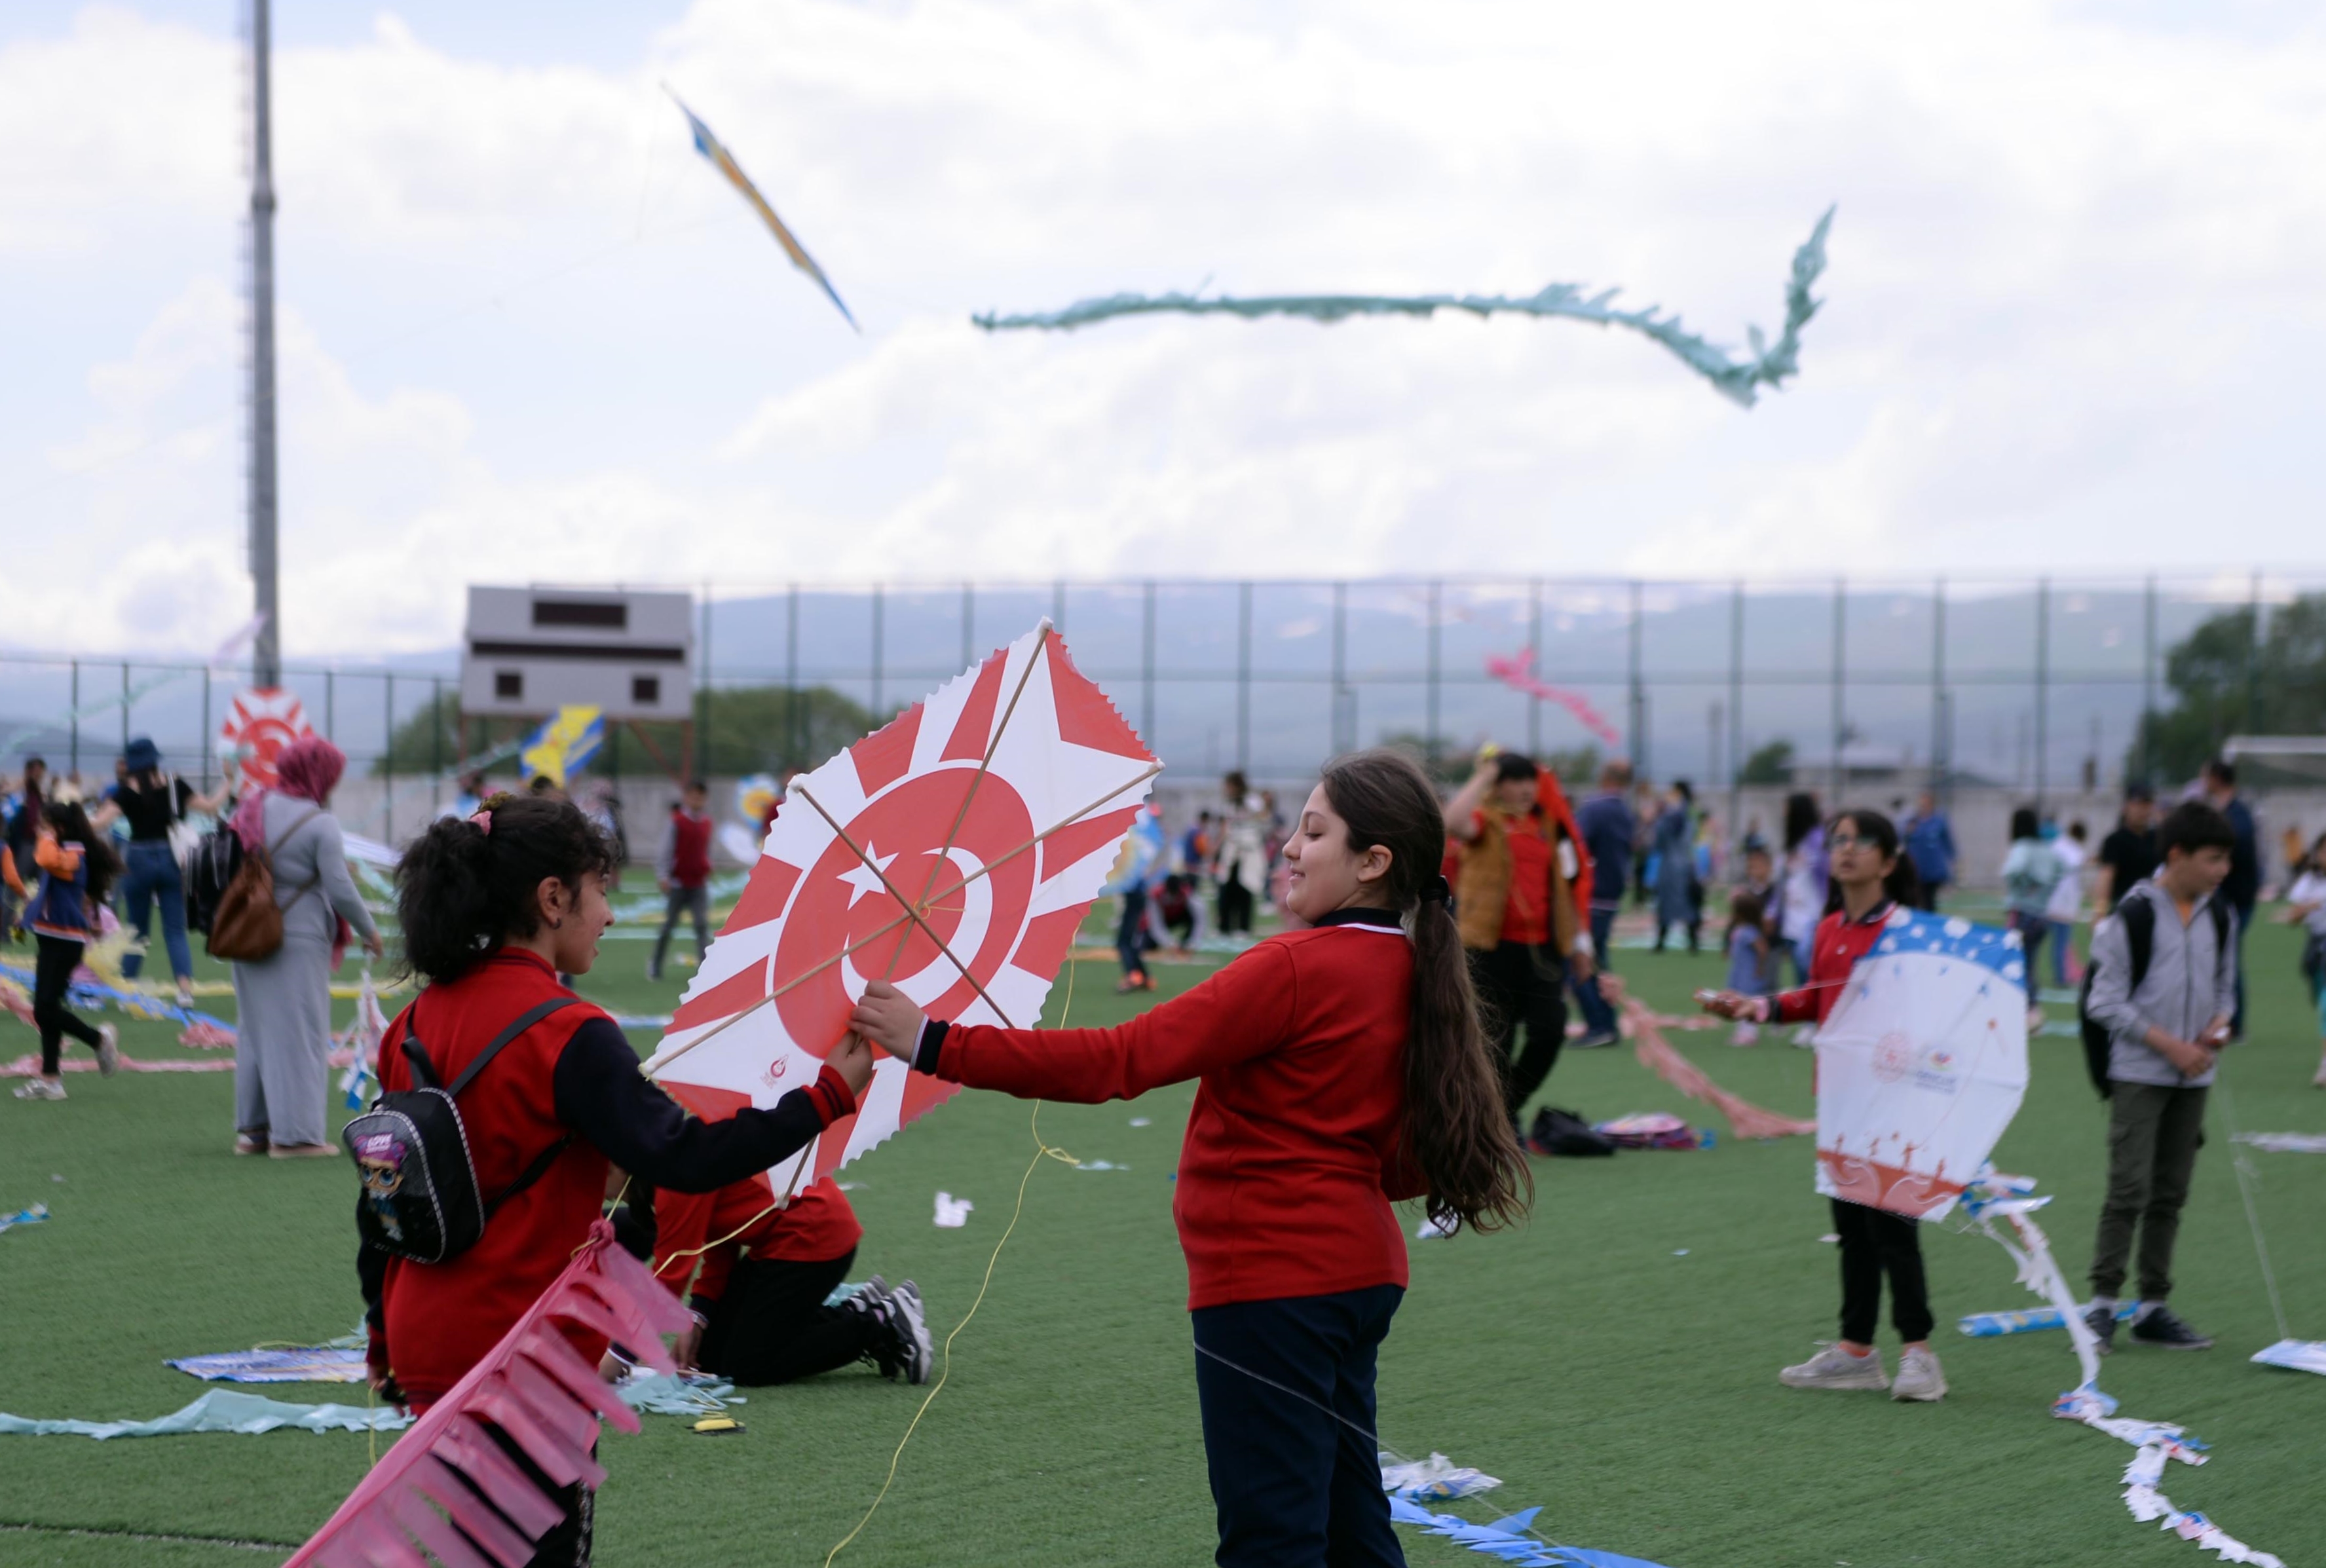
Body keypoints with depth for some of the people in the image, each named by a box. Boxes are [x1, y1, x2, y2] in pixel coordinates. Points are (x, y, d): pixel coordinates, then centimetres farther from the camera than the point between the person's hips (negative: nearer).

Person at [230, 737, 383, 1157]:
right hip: (300, 938, -7)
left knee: (255, 1028, 14)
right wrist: (369, 931, 0)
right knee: (299, 1032, -1)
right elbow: (340, 887, -13)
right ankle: (296, 1132, -1)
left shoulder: (251, 809, 5)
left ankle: (252, 1127, 19)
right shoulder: (320, 823, -13)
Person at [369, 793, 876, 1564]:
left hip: (427, 1351, 8)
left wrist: (384, 1333, 23)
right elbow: (685, 1159, -22)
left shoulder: (417, 1022, 6)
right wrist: (827, 1096, -16)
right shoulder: (567, 1036, -17)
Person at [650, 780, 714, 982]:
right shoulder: (676, 822, -8)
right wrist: (663, 876, -14)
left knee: (703, 924, -8)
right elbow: (665, 850, -9)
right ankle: (655, 966, 19)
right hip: (678, 883, -3)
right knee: (669, 925, 4)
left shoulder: (706, 823, 6)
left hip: (699, 884, 3)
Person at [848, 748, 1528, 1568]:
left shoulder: (1297, 969, -19)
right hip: (1359, 1275, 9)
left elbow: (1117, 1061, -22)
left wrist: (933, 1044, -21)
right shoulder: (1408, 976, 7)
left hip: (1271, 1279, -9)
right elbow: (1413, 1164, 14)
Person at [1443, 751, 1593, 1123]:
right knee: (1497, 1037, 1)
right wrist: (1482, 776, -16)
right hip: (1493, 947, -4)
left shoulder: (1549, 825, 14)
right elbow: (1454, 822, -25)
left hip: (1543, 948, 4)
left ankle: (1509, 1106, 15)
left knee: (1550, 1030, -6)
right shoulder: (1485, 820, -1)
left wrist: (1580, 938, 18)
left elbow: (1569, 881, 21)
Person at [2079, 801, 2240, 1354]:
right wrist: (2169, 1044, -14)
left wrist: (2219, 1024, -2)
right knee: (2130, 1188, -11)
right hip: (2139, 1073, -6)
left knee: (2171, 1193, 8)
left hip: (2193, 1076, 6)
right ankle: (2102, 1303, -5)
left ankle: (2153, 1307, 14)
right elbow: (2106, 1002, -10)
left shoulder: (2220, 918, 9)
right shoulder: (2134, 915, -11)